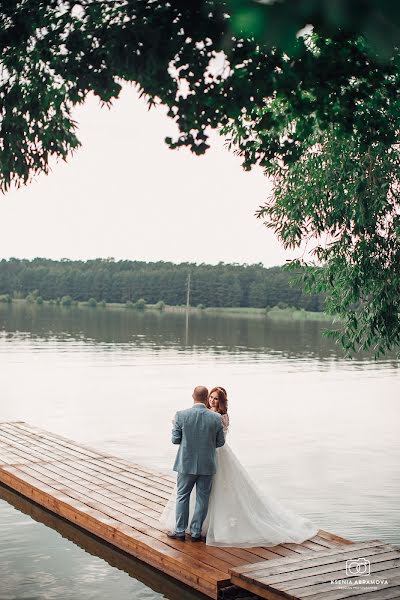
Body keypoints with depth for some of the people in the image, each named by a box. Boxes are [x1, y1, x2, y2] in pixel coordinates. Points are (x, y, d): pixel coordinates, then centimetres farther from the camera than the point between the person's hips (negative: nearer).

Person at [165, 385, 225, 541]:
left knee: (182, 497, 15)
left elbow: (175, 439, -7)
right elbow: (220, 442, -1)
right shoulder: (216, 418, -10)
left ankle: (180, 531, 22)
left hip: (186, 464, -1)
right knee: (202, 499, 13)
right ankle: (196, 532, 20)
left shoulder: (181, 415, -14)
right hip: (207, 465, 1)